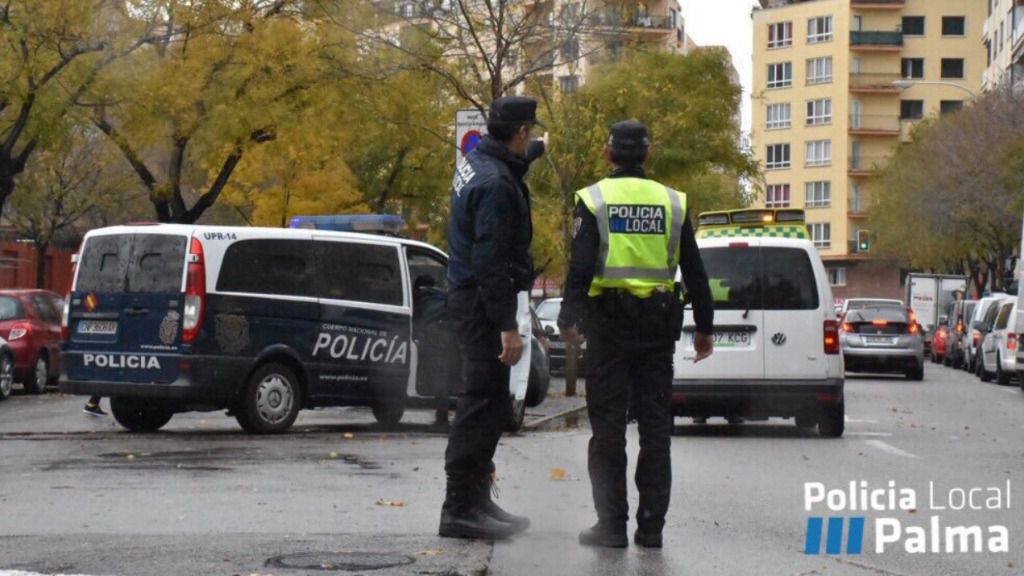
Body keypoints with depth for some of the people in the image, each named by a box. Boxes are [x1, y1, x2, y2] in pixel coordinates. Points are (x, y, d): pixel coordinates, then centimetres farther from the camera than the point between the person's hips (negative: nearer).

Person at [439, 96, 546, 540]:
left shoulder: (478, 161, 10)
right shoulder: (496, 184, -21)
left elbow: (513, 160, 38)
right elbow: (490, 261, -26)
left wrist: (541, 148, 59)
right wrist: (508, 327, -26)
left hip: (469, 297, 11)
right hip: (481, 302, -11)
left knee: (487, 403, 16)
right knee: (483, 402, -10)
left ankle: (476, 500, 23)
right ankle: (461, 508, -10)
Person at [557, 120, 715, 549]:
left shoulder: (593, 200, -2)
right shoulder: (672, 202, 8)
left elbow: (580, 267, -13)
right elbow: (694, 272, 9)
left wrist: (570, 318, -15)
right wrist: (704, 327, 14)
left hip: (609, 321, -3)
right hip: (658, 323, 3)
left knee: (608, 424, 1)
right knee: (655, 425, 7)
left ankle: (612, 524, -1)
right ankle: (651, 525, 7)